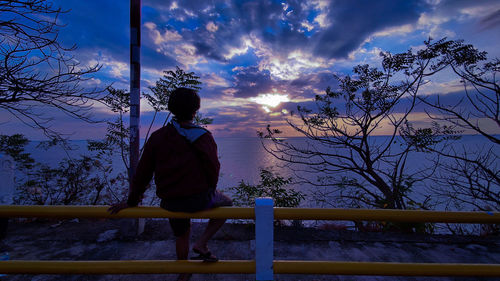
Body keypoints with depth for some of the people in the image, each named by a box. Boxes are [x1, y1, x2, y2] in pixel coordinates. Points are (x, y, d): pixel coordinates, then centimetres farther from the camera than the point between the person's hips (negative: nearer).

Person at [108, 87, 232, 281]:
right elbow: (213, 170, -10)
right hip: (198, 199, -4)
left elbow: (142, 173, 1)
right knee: (227, 204, 24)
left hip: (170, 202, 4)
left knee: (181, 235, 30)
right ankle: (202, 243, 12)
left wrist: (131, 202, 13)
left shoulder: (157, 136, -2)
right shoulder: (204, 137, -11)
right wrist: (209, 191, 10)